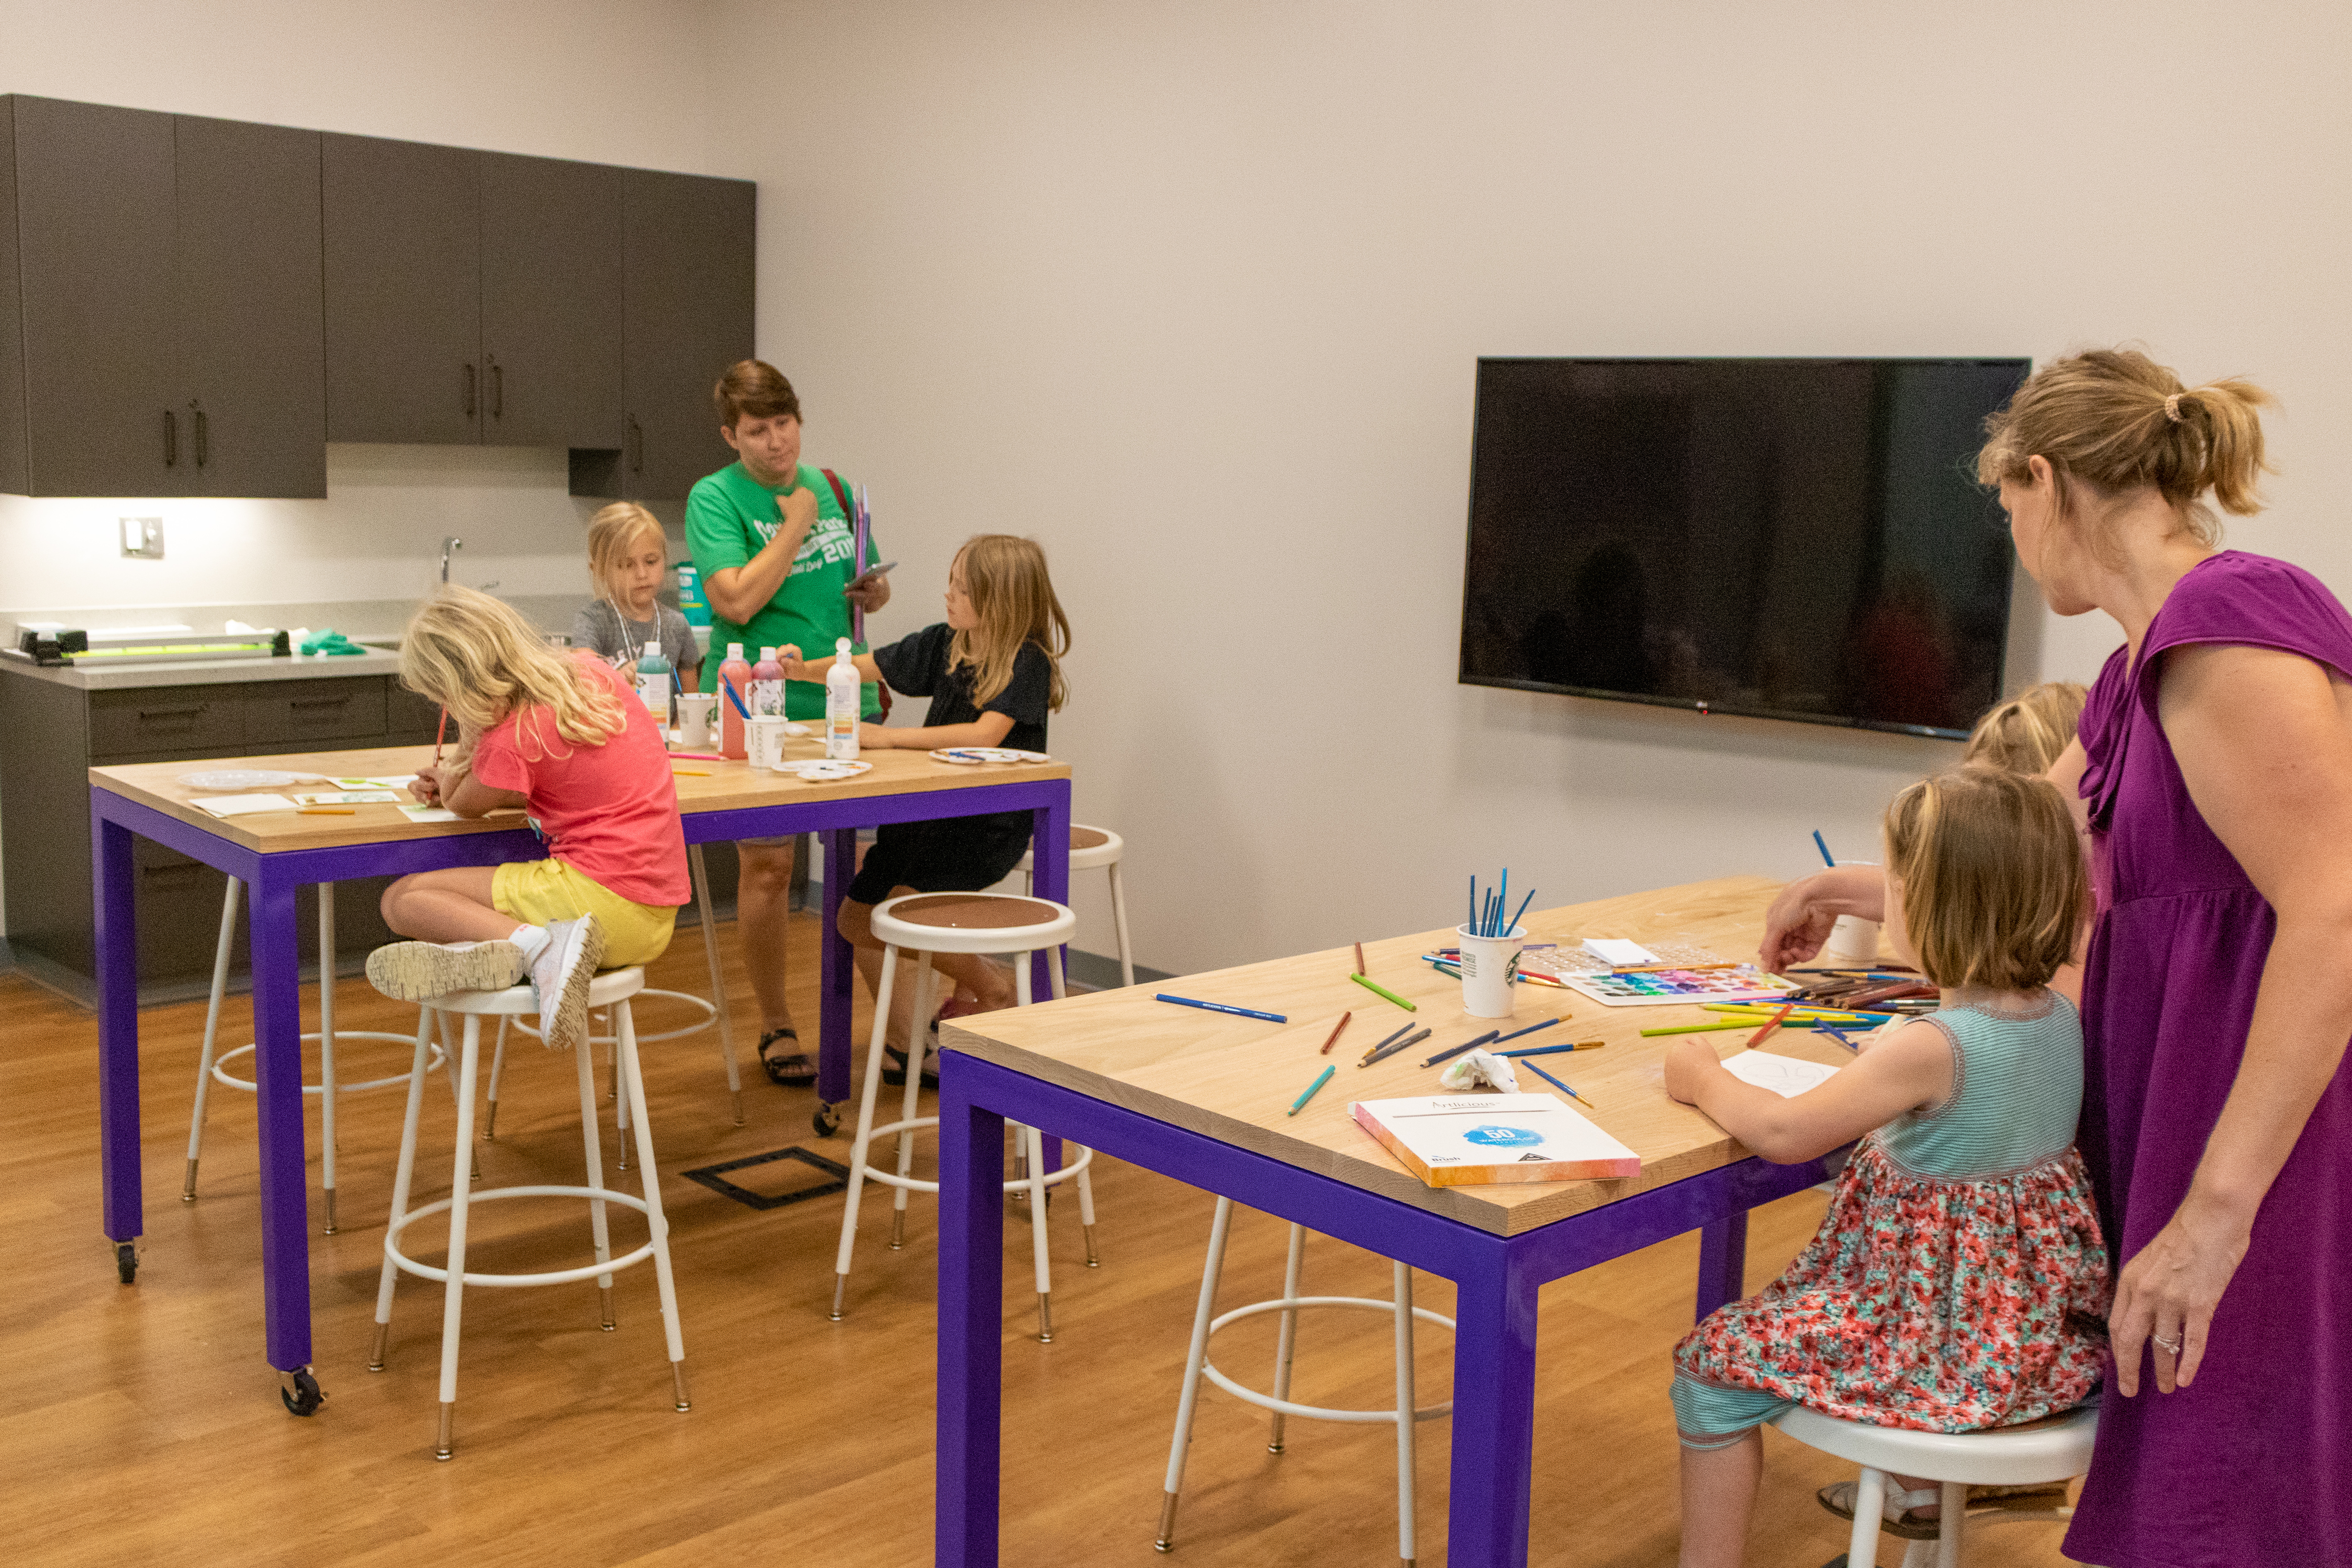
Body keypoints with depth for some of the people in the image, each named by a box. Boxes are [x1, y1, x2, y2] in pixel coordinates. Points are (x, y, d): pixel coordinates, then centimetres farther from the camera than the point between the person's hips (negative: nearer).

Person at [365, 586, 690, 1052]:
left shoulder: (514, 738, -15)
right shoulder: (588, 669, 8)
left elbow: (463, 805, 6)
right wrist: (457, 783, 22)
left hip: (605, 901, -9)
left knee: (403, 897, -5)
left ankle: (537, 947, -24)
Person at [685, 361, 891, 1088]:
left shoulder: (832, 487, 11)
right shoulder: (715, 497, -6)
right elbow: (738, 602, -19)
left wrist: (875, 594, 1)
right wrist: (795, 524, -13)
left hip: (845, 704, 5)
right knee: (767, 867, 3)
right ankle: (776, 1028, 19)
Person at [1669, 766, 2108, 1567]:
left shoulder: (1931, 1048, -29)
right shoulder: (2057, 1014, -5)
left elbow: (1783, 1133, -23)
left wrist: (1705, 1079, -8)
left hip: (1949, 1334, -9)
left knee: (1712, 1367, -1)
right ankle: (1918, 1490, 52)